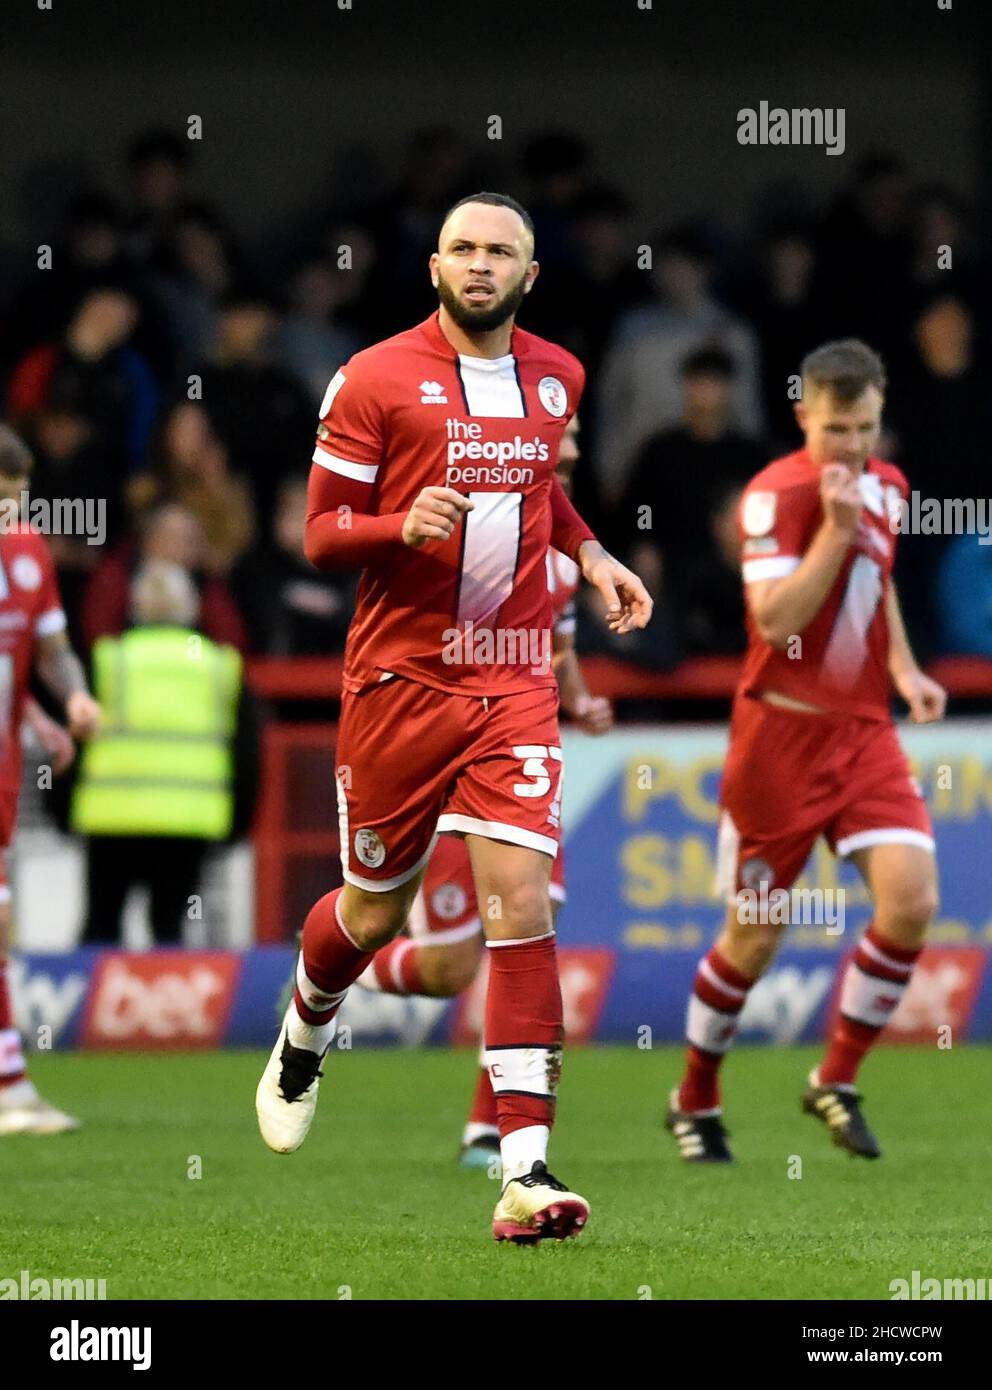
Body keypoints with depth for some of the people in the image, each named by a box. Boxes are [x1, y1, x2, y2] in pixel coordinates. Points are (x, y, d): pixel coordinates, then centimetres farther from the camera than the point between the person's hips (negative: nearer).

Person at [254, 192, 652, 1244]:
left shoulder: (556, 378, 9)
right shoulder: (376, 379, -6)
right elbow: (320, 533, -4)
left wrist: (590, 554, 13)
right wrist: (406, 524, -23)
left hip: (515, 679, 2)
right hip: (399, 675, -2)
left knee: (522, 904, -13)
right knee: (375, 909, 10)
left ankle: (526, 1175, -17)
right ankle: (302, 1039, 47)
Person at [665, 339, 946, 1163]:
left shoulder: (886, 487, 7)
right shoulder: (778, 493, -14)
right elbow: (776, 621, -24)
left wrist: (903, 670, 12)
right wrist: (836, 527, -28)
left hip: (865, 731, 5)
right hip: (783, 731, -5)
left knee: (911, 900, -13)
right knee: (754, 939, 2)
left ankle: (837, 1081, 5)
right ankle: (696, 1099, 24)